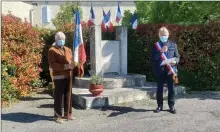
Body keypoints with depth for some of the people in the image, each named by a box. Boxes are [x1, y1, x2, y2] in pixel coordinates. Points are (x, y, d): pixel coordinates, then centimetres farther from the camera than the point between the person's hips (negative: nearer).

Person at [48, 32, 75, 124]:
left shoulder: (68, 50, 18)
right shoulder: (52, 50, -4)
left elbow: (72, 60, 21)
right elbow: (52, 65, -14)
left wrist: (72, 65, -4)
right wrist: (66, 66, -23)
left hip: (68, 76, 7)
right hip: (59, 77, -6)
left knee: (68, 95, 12)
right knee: (59, 96, -4)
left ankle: (68, 114, 24)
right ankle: (58, 116, 6)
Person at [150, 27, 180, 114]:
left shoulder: (173, 44, 10)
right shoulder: (156, 45, 5)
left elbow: (177, 56, 9)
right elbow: (152, 58, -5)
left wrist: (175, 61, -12)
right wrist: (160, 51, -17)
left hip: (170, 70, 1)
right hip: (159, 70, 0)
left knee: (171, 89, 3)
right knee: (159, 89, 8)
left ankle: (171, 106, 14)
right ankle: (159, 106, 19)